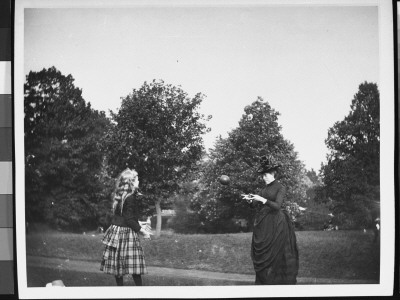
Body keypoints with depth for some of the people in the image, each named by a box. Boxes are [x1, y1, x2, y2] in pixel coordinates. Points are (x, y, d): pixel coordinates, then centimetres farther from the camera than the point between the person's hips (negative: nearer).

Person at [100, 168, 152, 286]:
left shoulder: (121, 196, 10)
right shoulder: (130, 197, -18)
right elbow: (129, 219, -19)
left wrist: (139, 223, 22)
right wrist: (141, 230, -10)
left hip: (116, 230, 9)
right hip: (126, 233, -9)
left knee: (118, 264, 9)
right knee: (134, 263, -3)